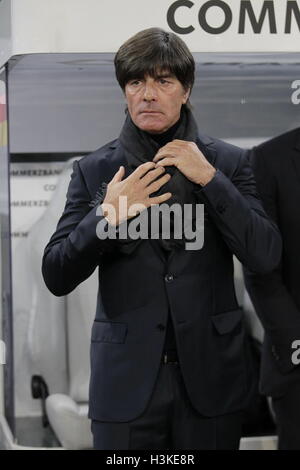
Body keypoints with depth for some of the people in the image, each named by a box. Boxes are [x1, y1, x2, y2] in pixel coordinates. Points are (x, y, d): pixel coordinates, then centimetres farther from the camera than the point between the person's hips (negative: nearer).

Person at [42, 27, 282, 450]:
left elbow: (266, 257, -6)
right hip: (127, 379, 0)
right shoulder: (93, 170, 3)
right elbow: (56, 277, -1)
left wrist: (210, 179, -13)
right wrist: (107, 215, -16)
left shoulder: (226, 162, 3)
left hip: (209, 375, 0)